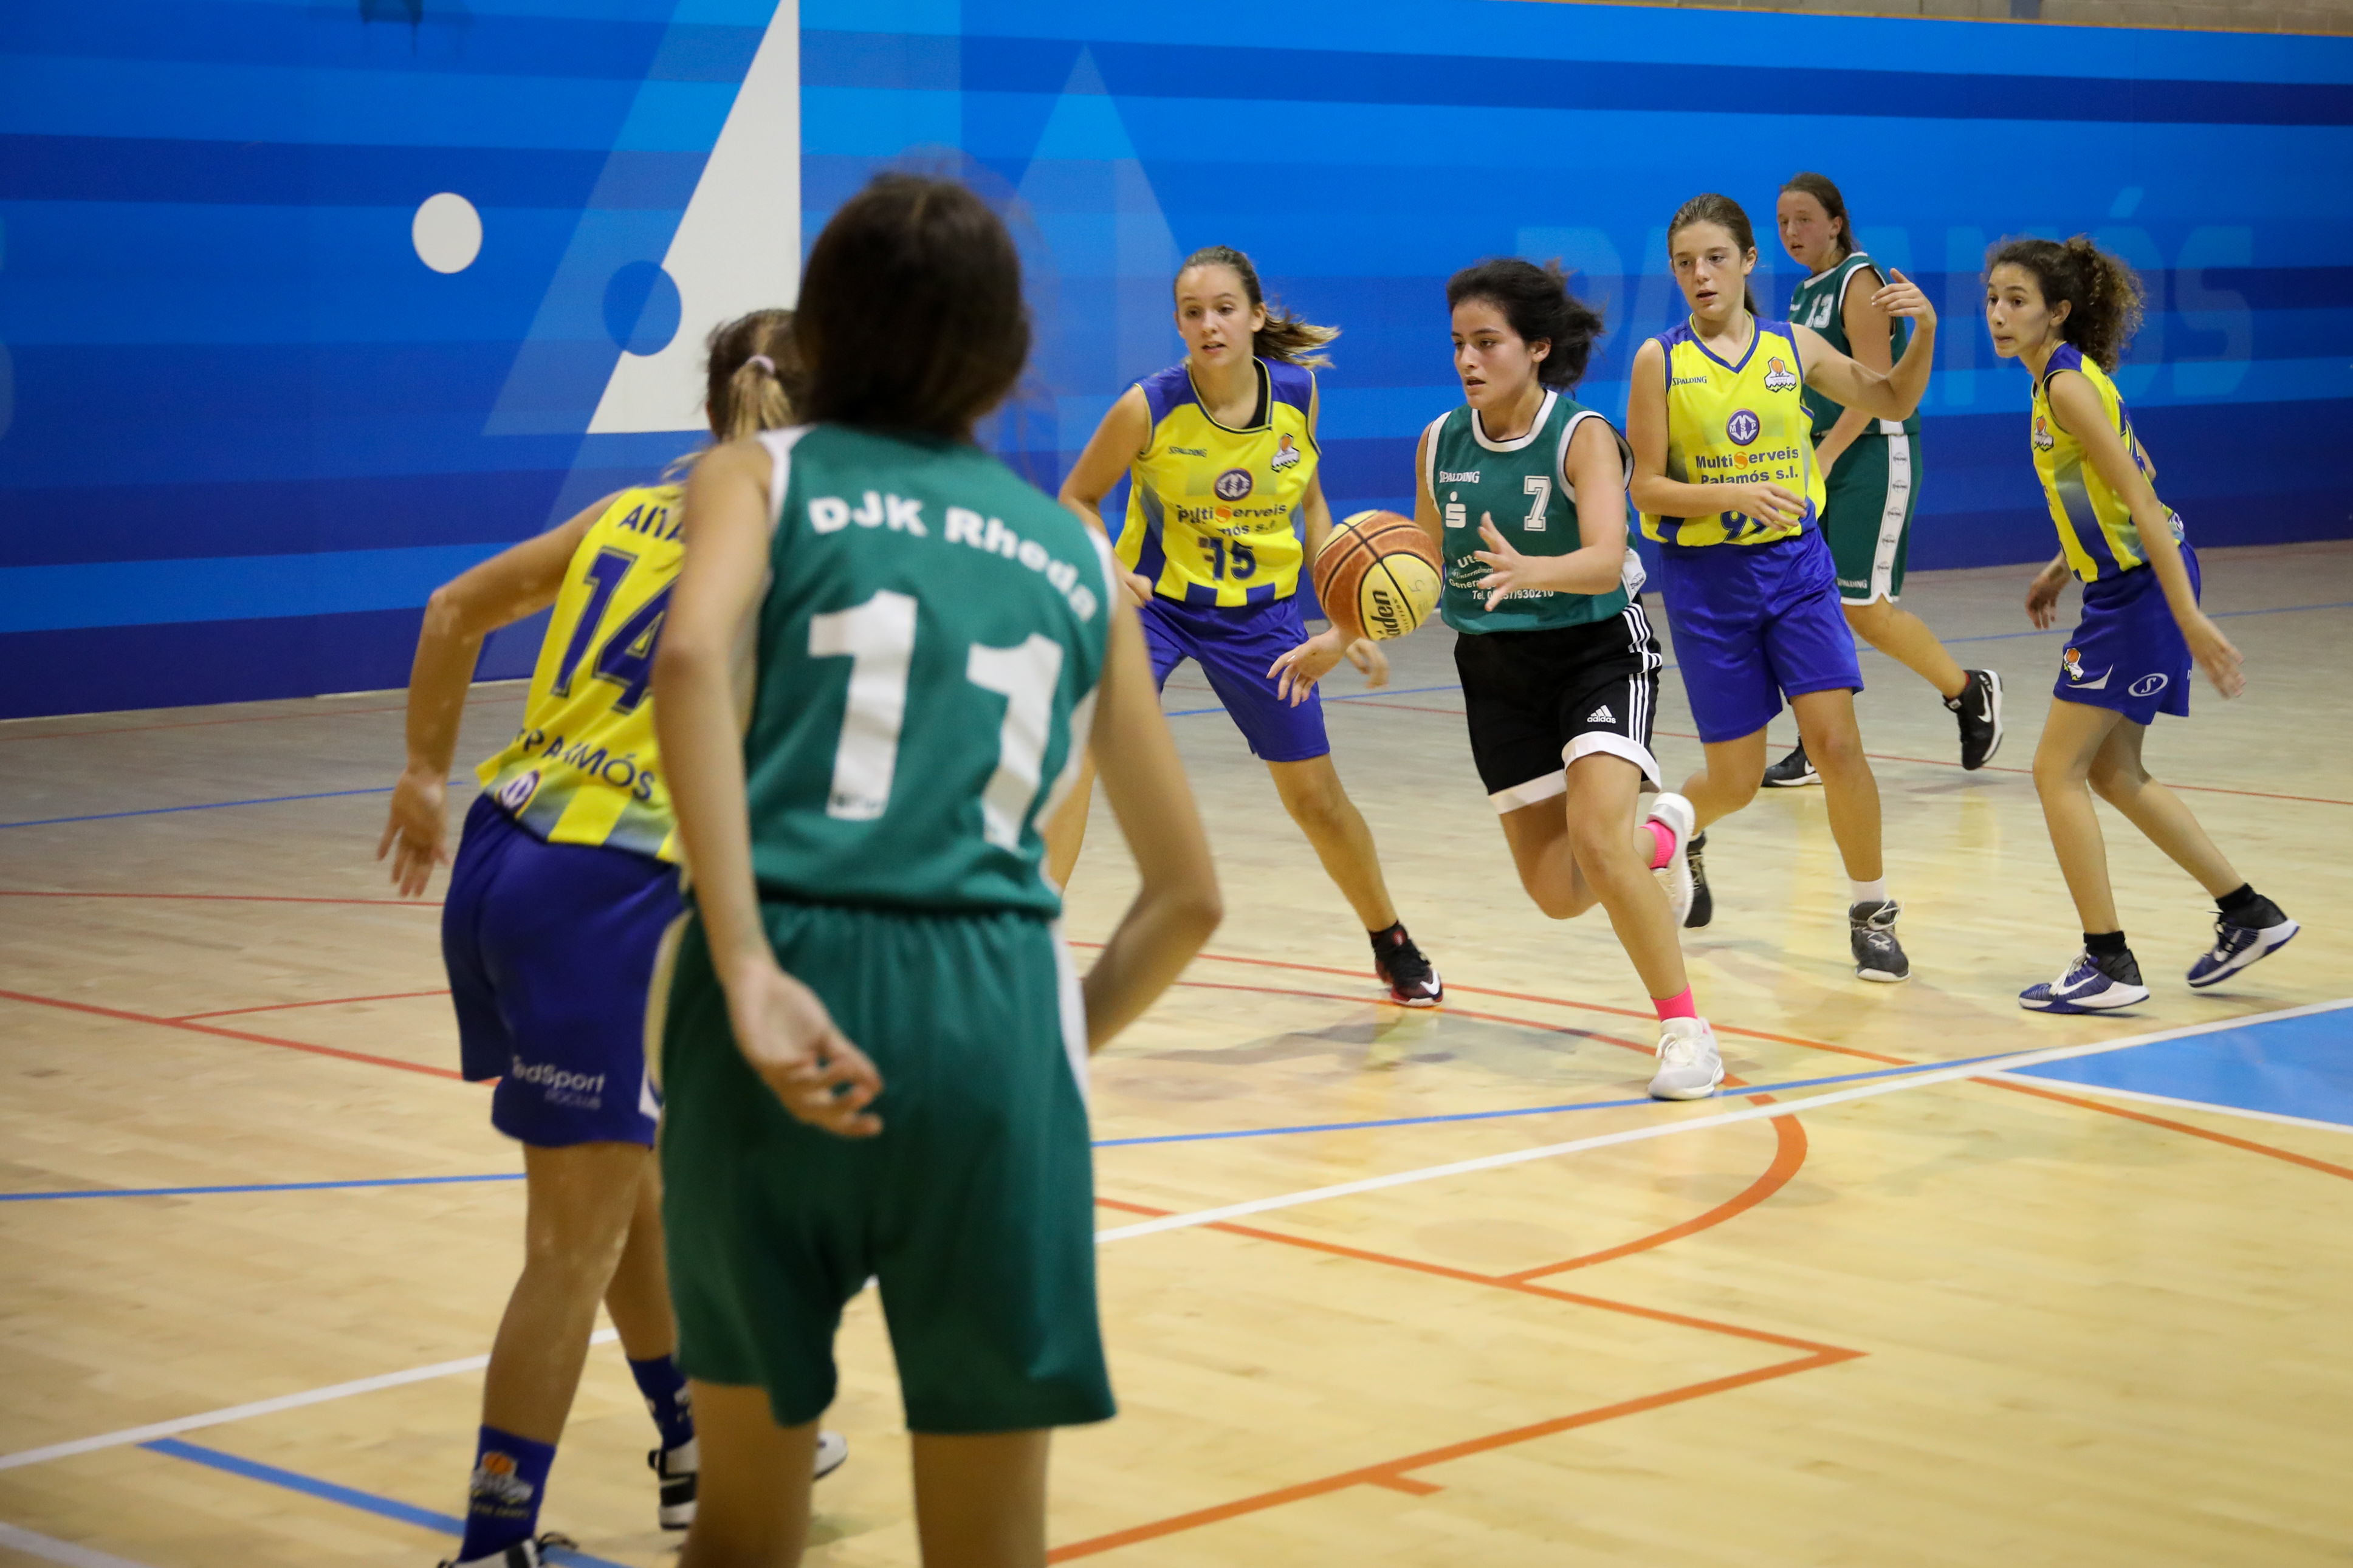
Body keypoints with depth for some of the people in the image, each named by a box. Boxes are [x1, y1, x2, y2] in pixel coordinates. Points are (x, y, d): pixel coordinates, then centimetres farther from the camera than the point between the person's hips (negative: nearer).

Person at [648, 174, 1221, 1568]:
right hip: (993, 1006, 1)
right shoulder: (1076, 556, 20)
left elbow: (695, 656, -11)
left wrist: (746, 967, -16)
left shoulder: (762, 475, 13)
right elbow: (1188, 896, 21)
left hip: (792, 991, -1)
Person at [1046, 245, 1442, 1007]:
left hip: (1261, 613, 2)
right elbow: (1078, 497, -4)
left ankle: (1393, 946, 34)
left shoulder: (1297, 393, -11)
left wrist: (1342, 618, 2)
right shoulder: (1148, 407, -19)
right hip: (1155, 600, -2)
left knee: (1317, 798, 10)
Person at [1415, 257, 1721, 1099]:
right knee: (1557, 892, 5)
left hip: (1597, 647, -5)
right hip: (1496, 665, 5)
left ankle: (1686, 1029, -11)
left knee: (1595, 834, -26)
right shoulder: (1440, 444, -3)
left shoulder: (1582, 436, -17)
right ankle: (1659, 837, 40)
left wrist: (1529, 571, -51)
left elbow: (1605, 559, -31)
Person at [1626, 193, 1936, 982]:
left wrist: (1924, 330, -5)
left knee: (1836, 742, -13)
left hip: (1795, 566, 2)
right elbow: (1647, 488, -8)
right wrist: (1734, 496, -23)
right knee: (1735, 778, 3)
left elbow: (1893, 400, 13)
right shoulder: (1660, 360, -6)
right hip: (1705, 579, -2)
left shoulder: (1794, 347, 2)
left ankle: (1870, 910, 4)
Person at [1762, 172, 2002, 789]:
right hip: (1823, 460, 8)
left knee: (1864, 608, -8)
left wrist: (1825, 456, -22)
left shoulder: (1858, 280, -11)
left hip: (1873, 455, -8)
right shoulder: (1806, 292, 14)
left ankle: (1970, 692, 14)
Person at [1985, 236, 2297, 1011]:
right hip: (2123, 585, 10)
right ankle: (2248, 913, 24)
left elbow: (2140, 498, -23)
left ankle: (2109, 966, -2)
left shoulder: (2068, 386, -18)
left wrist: (2189, 616, -27)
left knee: (2057, 770, -5)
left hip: (2142, 590, -10)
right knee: (2113, 774, 17)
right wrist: (2063, 567, 22)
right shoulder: (2067, 377, 10)